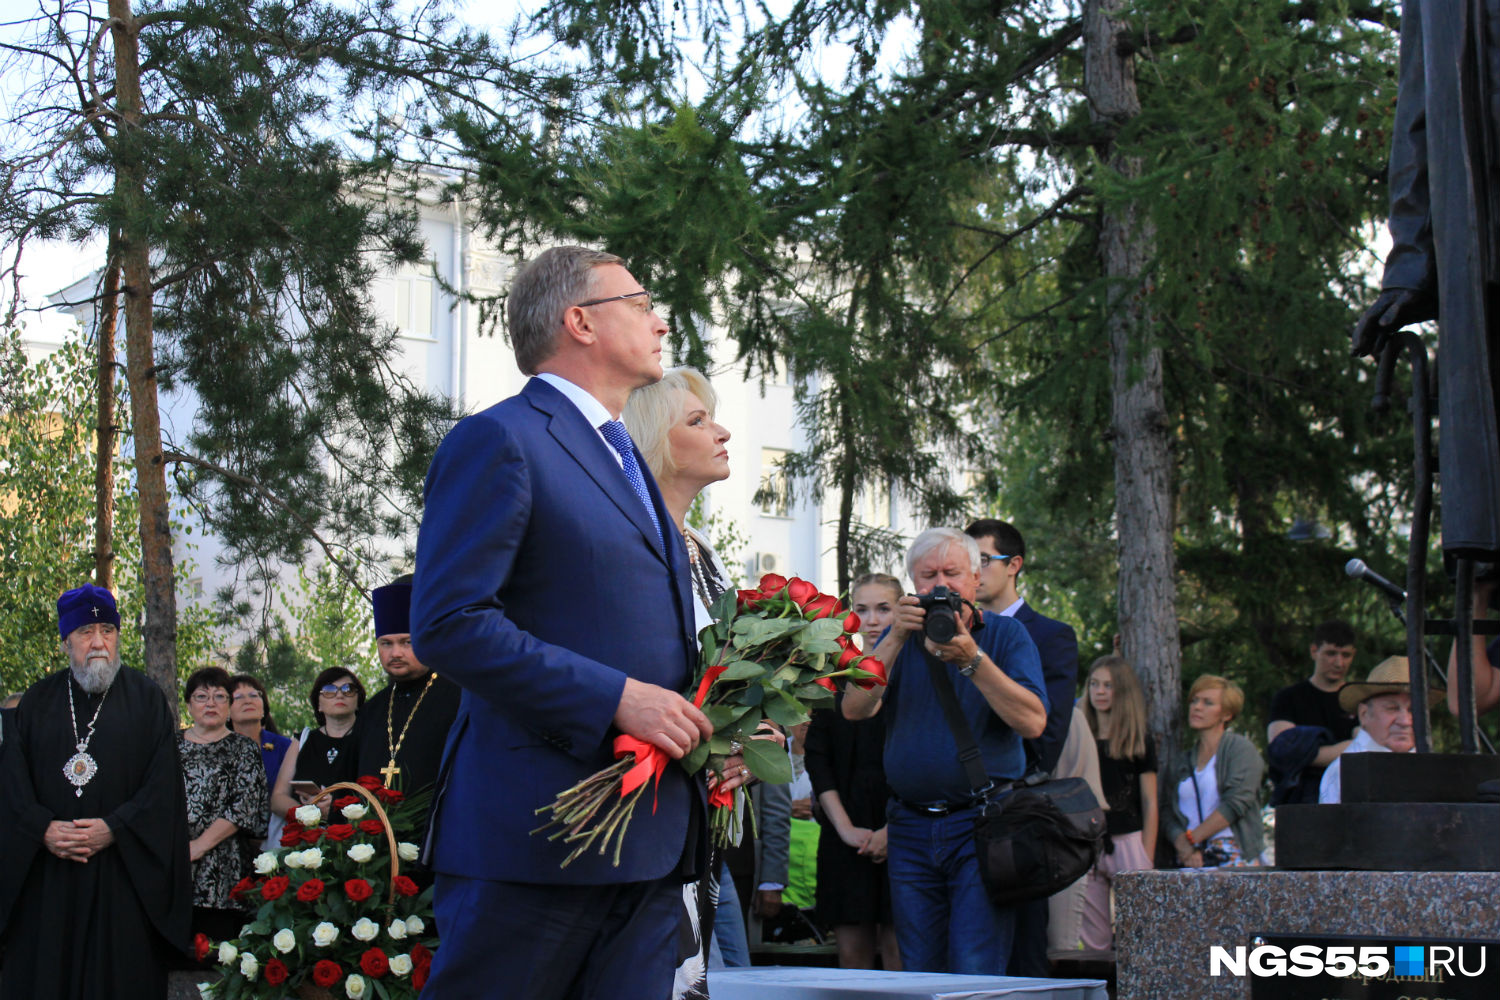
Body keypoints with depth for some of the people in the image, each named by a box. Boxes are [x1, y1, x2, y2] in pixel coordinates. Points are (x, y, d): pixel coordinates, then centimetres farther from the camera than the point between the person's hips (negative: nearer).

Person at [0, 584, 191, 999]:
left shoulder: (146, 699, 5)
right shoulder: (38, 700, 12)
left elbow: (163, 782, -2)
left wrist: (115, 828, -14)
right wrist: (43, 829, -11)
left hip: (123, 871, -2)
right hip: (46, 875, 2)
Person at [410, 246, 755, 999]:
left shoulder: (627, 463, 24)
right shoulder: (499, 441, -6)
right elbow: (448, 624, -16)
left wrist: (707, 732, 7)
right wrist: (616, 698, -20)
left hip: (649, 845, 8)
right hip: (537, 838, -8)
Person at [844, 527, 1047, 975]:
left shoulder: (1006, 634, 3)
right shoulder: (900, 639, 12)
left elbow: (1033, 723, -11)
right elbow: (855, 709, -4)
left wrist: (972, 659, -20)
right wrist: (896, 640, -14)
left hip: (981, 824, -3)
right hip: (911, 828, 4)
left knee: (976, 974, -11)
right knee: (919, 975, 6)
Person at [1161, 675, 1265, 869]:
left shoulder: (1240, 748, 7)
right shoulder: (1181, 761, 22)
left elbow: (1236, 803, -6)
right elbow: (1167, 812, 15)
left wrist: (1191, 837, -6)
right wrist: (1183, 845, -6)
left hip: (1233, 855, -4)